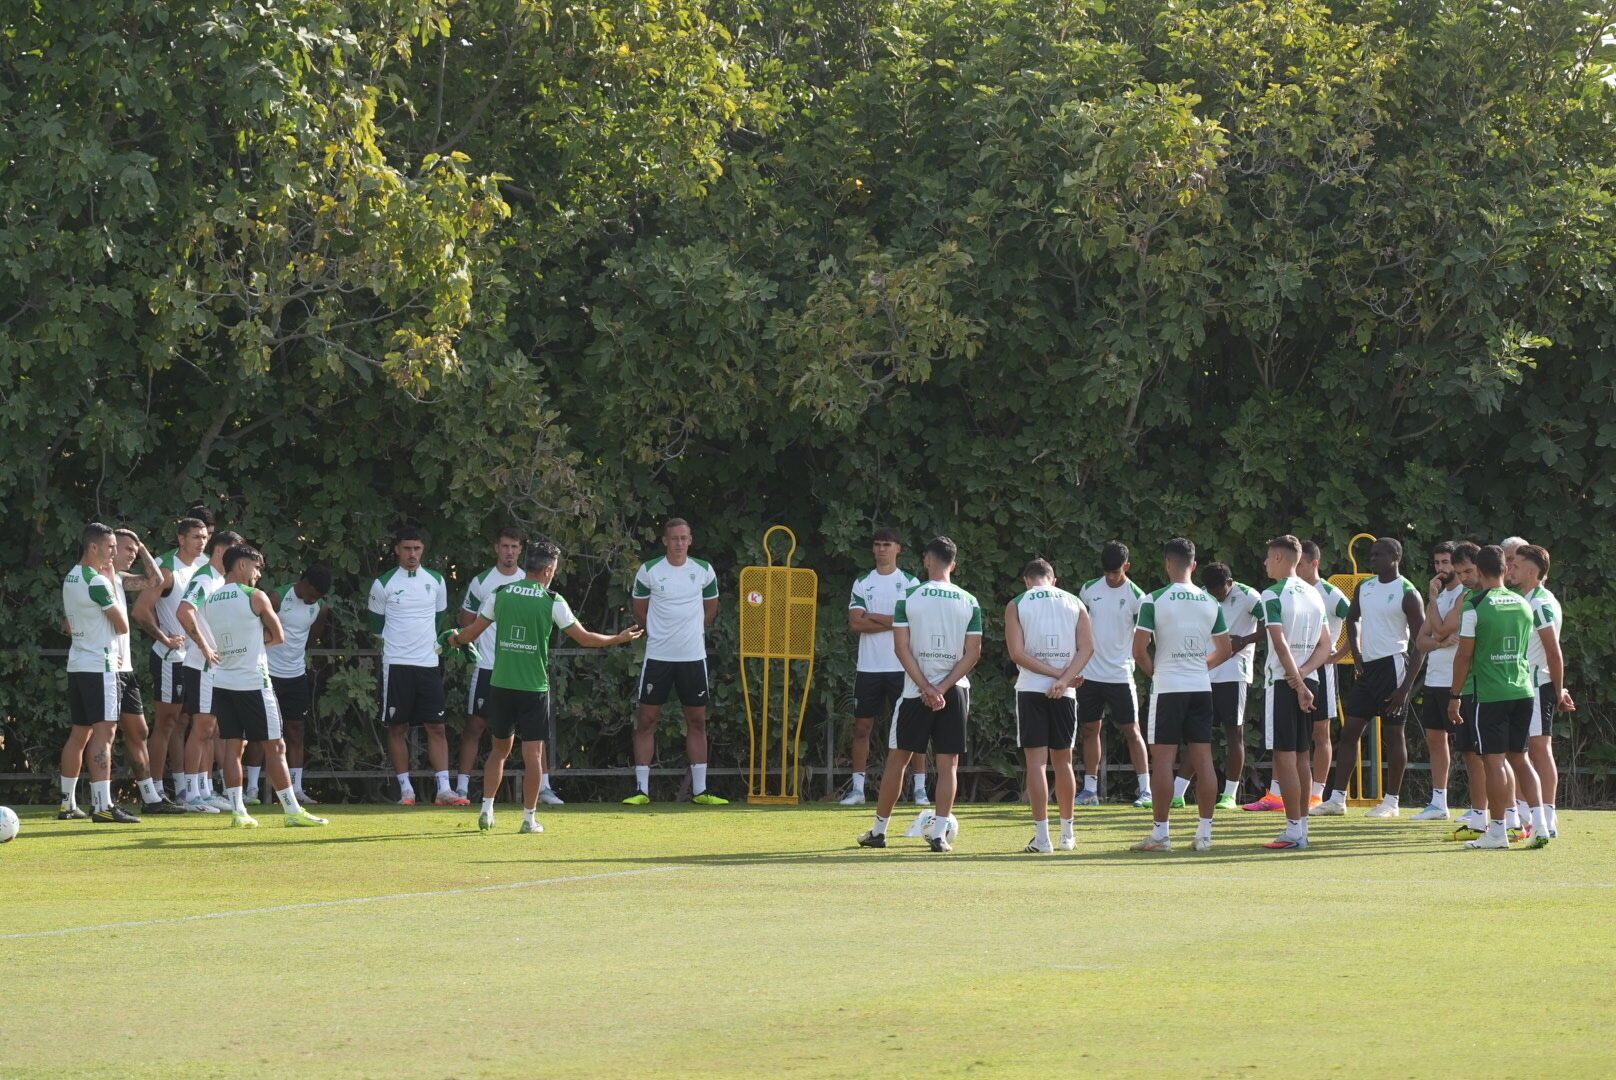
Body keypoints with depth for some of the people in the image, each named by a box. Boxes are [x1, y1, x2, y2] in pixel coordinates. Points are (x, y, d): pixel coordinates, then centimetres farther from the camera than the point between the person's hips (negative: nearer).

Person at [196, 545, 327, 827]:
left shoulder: (208, 601, 8)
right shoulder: (255, 597, -8)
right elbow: (278, 636, 1)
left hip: (222, 682, 6)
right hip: (253, 682, -6)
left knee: (234, 746, 8)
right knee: (274, 748, -1)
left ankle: (238, 812, 2)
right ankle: (293, 812, 0)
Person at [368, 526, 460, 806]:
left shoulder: (436, 581, 8)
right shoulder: (384, 584, -1)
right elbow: (377, 626, 10)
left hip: (429, 664, 2)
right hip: (396, 665, -2)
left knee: (436, 727, -2)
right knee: (397, 728, -1)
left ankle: (444, 789, -4)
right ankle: (405, 790, 4)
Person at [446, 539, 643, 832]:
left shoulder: (499, 594, 1)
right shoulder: (552, 602, -6)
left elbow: (472, 632, 8)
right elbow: (585, 638, -1)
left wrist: (455, 639, 31)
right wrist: (620, 638, 15)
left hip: (501, 685, 3)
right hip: (534, 687, -3)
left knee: (500, 749, 17)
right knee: (532, 754, 3)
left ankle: (487, 810, 12)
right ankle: (529, 818, 3)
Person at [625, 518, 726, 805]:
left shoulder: (704, 571, 3)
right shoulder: (648, 571, -3)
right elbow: (639, 609, 11)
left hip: (693, 655, 2)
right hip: (658, 655, -2)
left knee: (697, 721, 4)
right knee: (646, 720, -3)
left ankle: (699, 790, 9)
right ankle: (641, 789, 1)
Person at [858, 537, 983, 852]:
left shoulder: (908, 598, -3)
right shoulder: (969, 603, 1)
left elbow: (902, 648, -9)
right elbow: (973, 654, -3)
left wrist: (927, 688, -11)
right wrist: (942, 687, -7)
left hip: (916, 692, -1)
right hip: (955, 690, 1)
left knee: (897, 758, 9)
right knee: (948, 764, 3)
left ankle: (879, 830, 14)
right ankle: (940, 834, -4)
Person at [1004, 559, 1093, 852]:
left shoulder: (1016, 605, 1)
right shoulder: (1075, 604, 8)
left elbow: (1017, 653, -9)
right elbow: (1087, 648, -4)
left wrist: (1057, 674, -9)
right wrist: (1064, 679, -11)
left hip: (1030, 689, -2)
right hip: (1064, 694, 3)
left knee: (1036, 760, -2)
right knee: (1063, 761, 13)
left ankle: (1042, 836, -7)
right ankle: (1067, 835, 20)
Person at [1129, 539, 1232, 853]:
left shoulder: (1154, 600, -9)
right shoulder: (1211, 603, 5)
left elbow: (1139, 650, -11)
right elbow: (1225, 651, 12)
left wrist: (1153, 672, 7)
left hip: (1167, 688, -4)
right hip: (1201, 687, 4)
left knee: (1162, 759, -1)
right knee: (1203, 759, 6)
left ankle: (1161, 833, -2)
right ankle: (1204, 833, 6)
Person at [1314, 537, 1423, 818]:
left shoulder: (1407, 593, -10)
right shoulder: (1364, 588, 10)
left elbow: (1421, 641, -11)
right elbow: (1353, 619, 26)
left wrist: (1408, 683, -17)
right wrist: (1356, 653, 10)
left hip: (1392, 665, -7)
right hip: (1367, 666, 7)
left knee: (1392, 733, -1)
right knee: (1349, 730, 4)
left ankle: (1391, 801, 5)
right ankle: (1338, 798, 6)